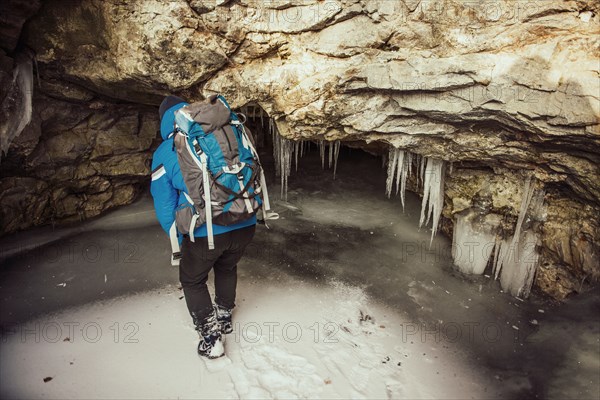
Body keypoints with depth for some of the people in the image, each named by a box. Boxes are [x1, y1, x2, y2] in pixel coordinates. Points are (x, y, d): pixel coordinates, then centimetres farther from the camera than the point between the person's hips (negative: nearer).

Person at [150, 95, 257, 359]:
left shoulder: (164, 152, 1)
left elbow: (164, 204, 3)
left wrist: (180, 239, 17)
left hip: (205, 232, -4)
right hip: (245, 225, 4)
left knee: (192, 280, 23)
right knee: (227, 268, 32)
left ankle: (210, 338, 25)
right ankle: (224, 318, 48)